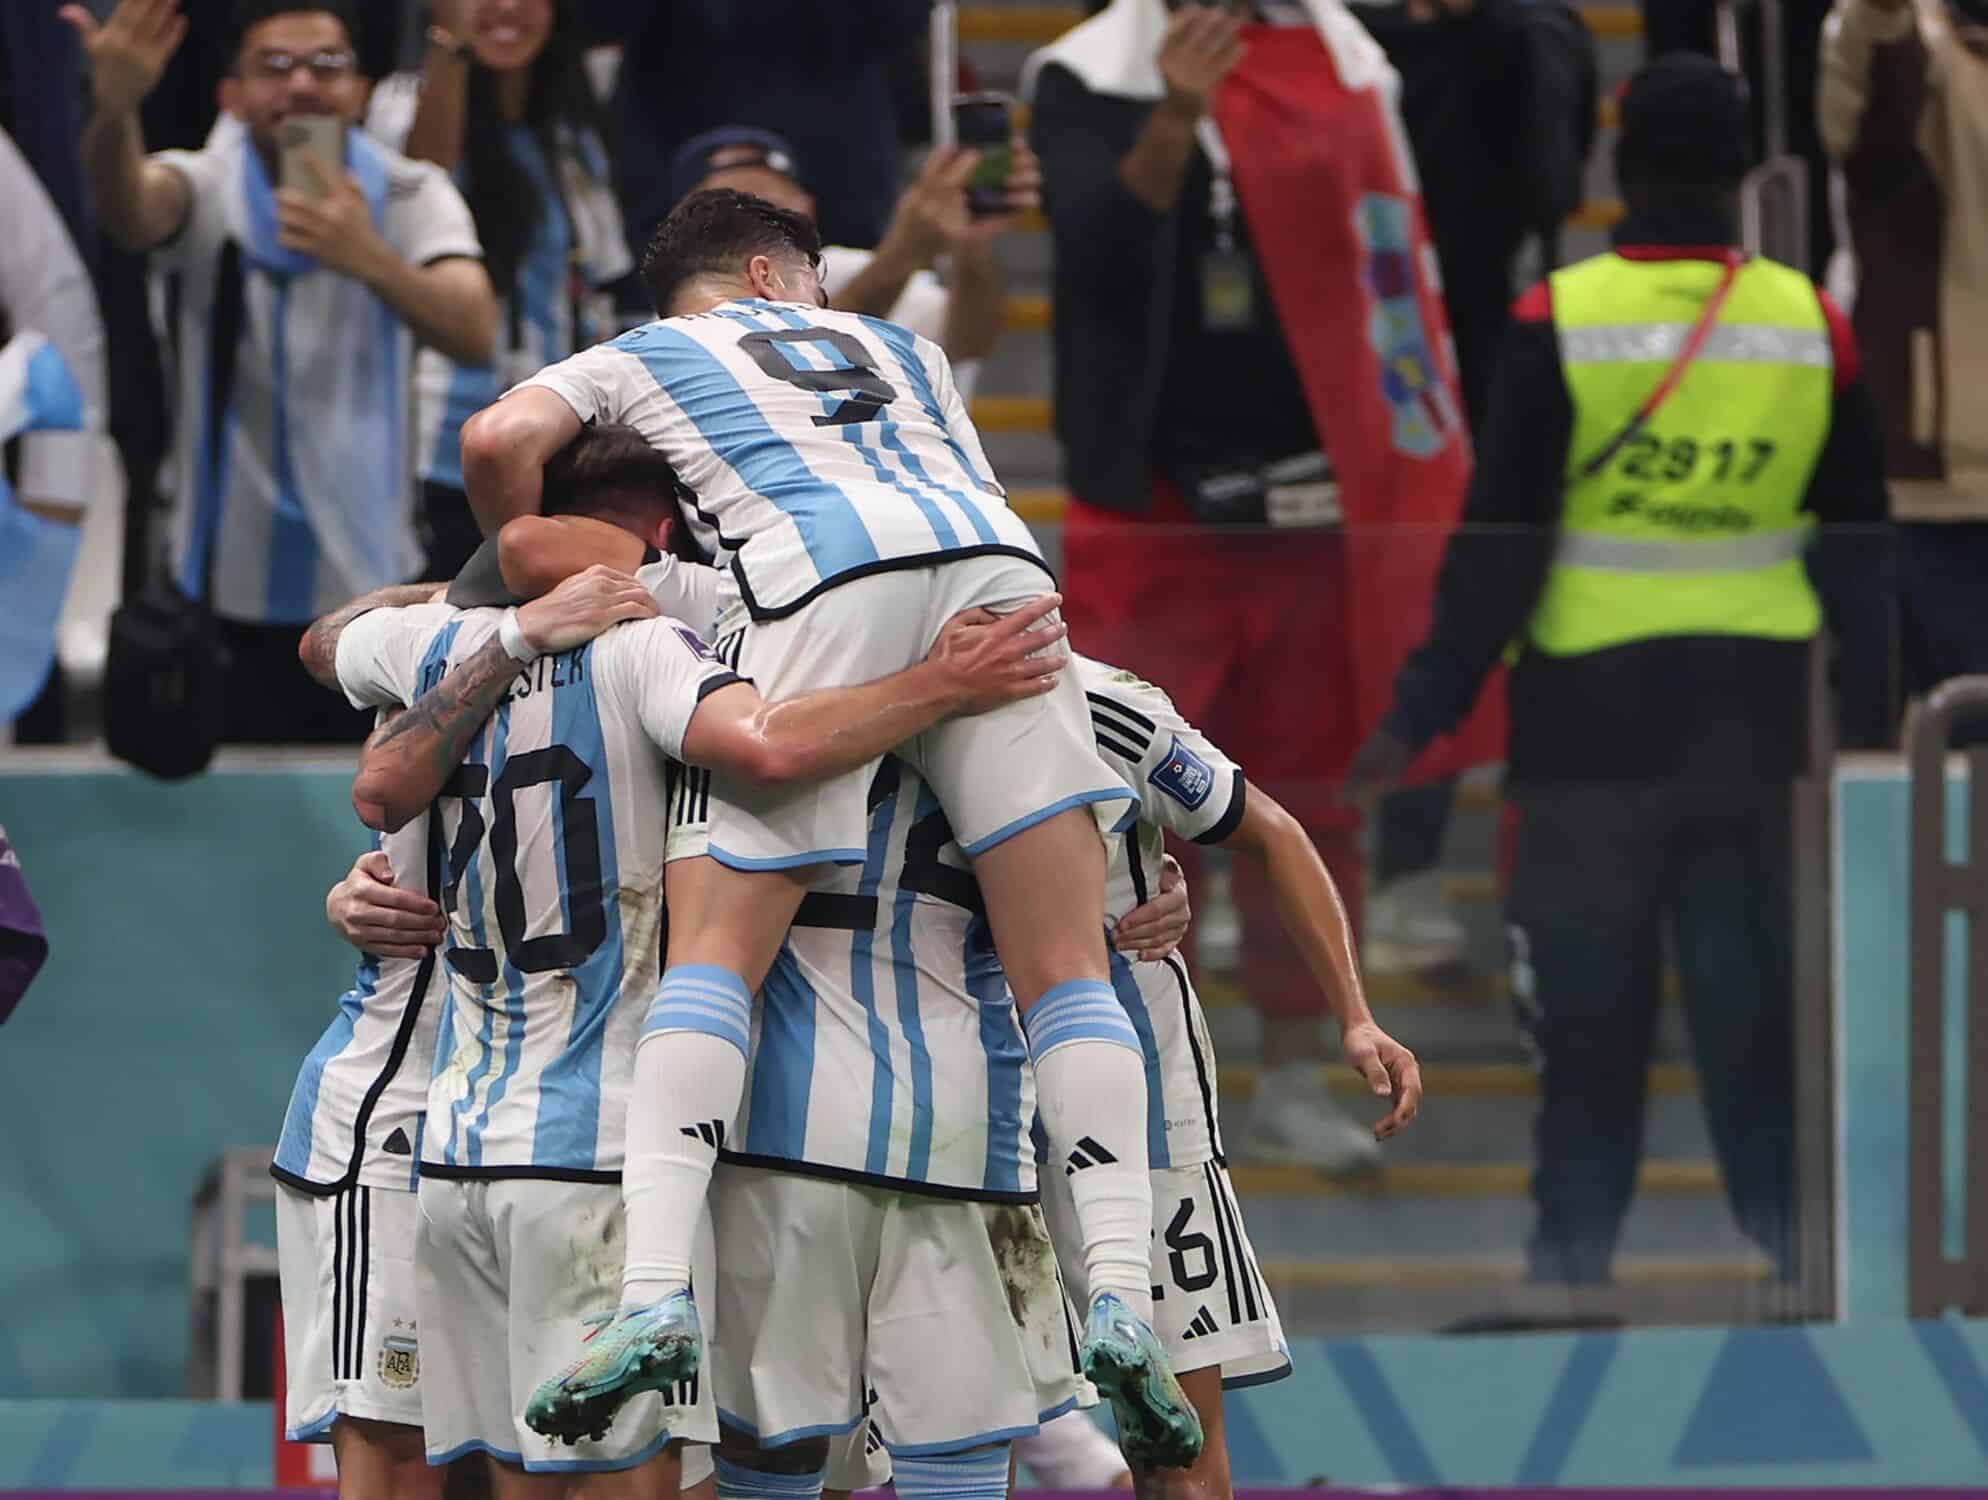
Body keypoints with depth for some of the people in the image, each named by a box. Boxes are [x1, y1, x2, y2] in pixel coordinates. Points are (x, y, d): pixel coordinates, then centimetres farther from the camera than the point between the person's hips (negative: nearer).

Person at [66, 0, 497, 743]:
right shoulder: (206, 189, -6)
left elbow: (474, 335, -22)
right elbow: (131, 210, -33)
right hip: (228, 591, -1)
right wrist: (113, 110, -57)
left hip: (369, 589, 1)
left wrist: (372, 261, -44)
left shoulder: (411, 195, -4)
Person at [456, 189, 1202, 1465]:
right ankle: (1122, 1289, -13)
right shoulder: (899, 348, 38)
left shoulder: (642, 358, 29)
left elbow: (501, 441, 12)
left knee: (716, 954, -2)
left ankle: (658, 1288, -21)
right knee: (1064, 968, 3)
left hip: (821, 588, -3)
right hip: (995, 565, 3)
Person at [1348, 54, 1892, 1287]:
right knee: (1753, 978, 9)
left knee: (1590, 990, 5)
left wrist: (1425, 710, -4)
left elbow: (1500, 541, -10)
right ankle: (1785, 1211, 8)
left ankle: (1579, 1226, 7)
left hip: (1593, 698, -2)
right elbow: (1860, 542, 6)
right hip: (1755, 703, 3)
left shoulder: (1563, 322, -10)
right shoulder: (1811, 327, 0)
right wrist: (1870, 716, 16)